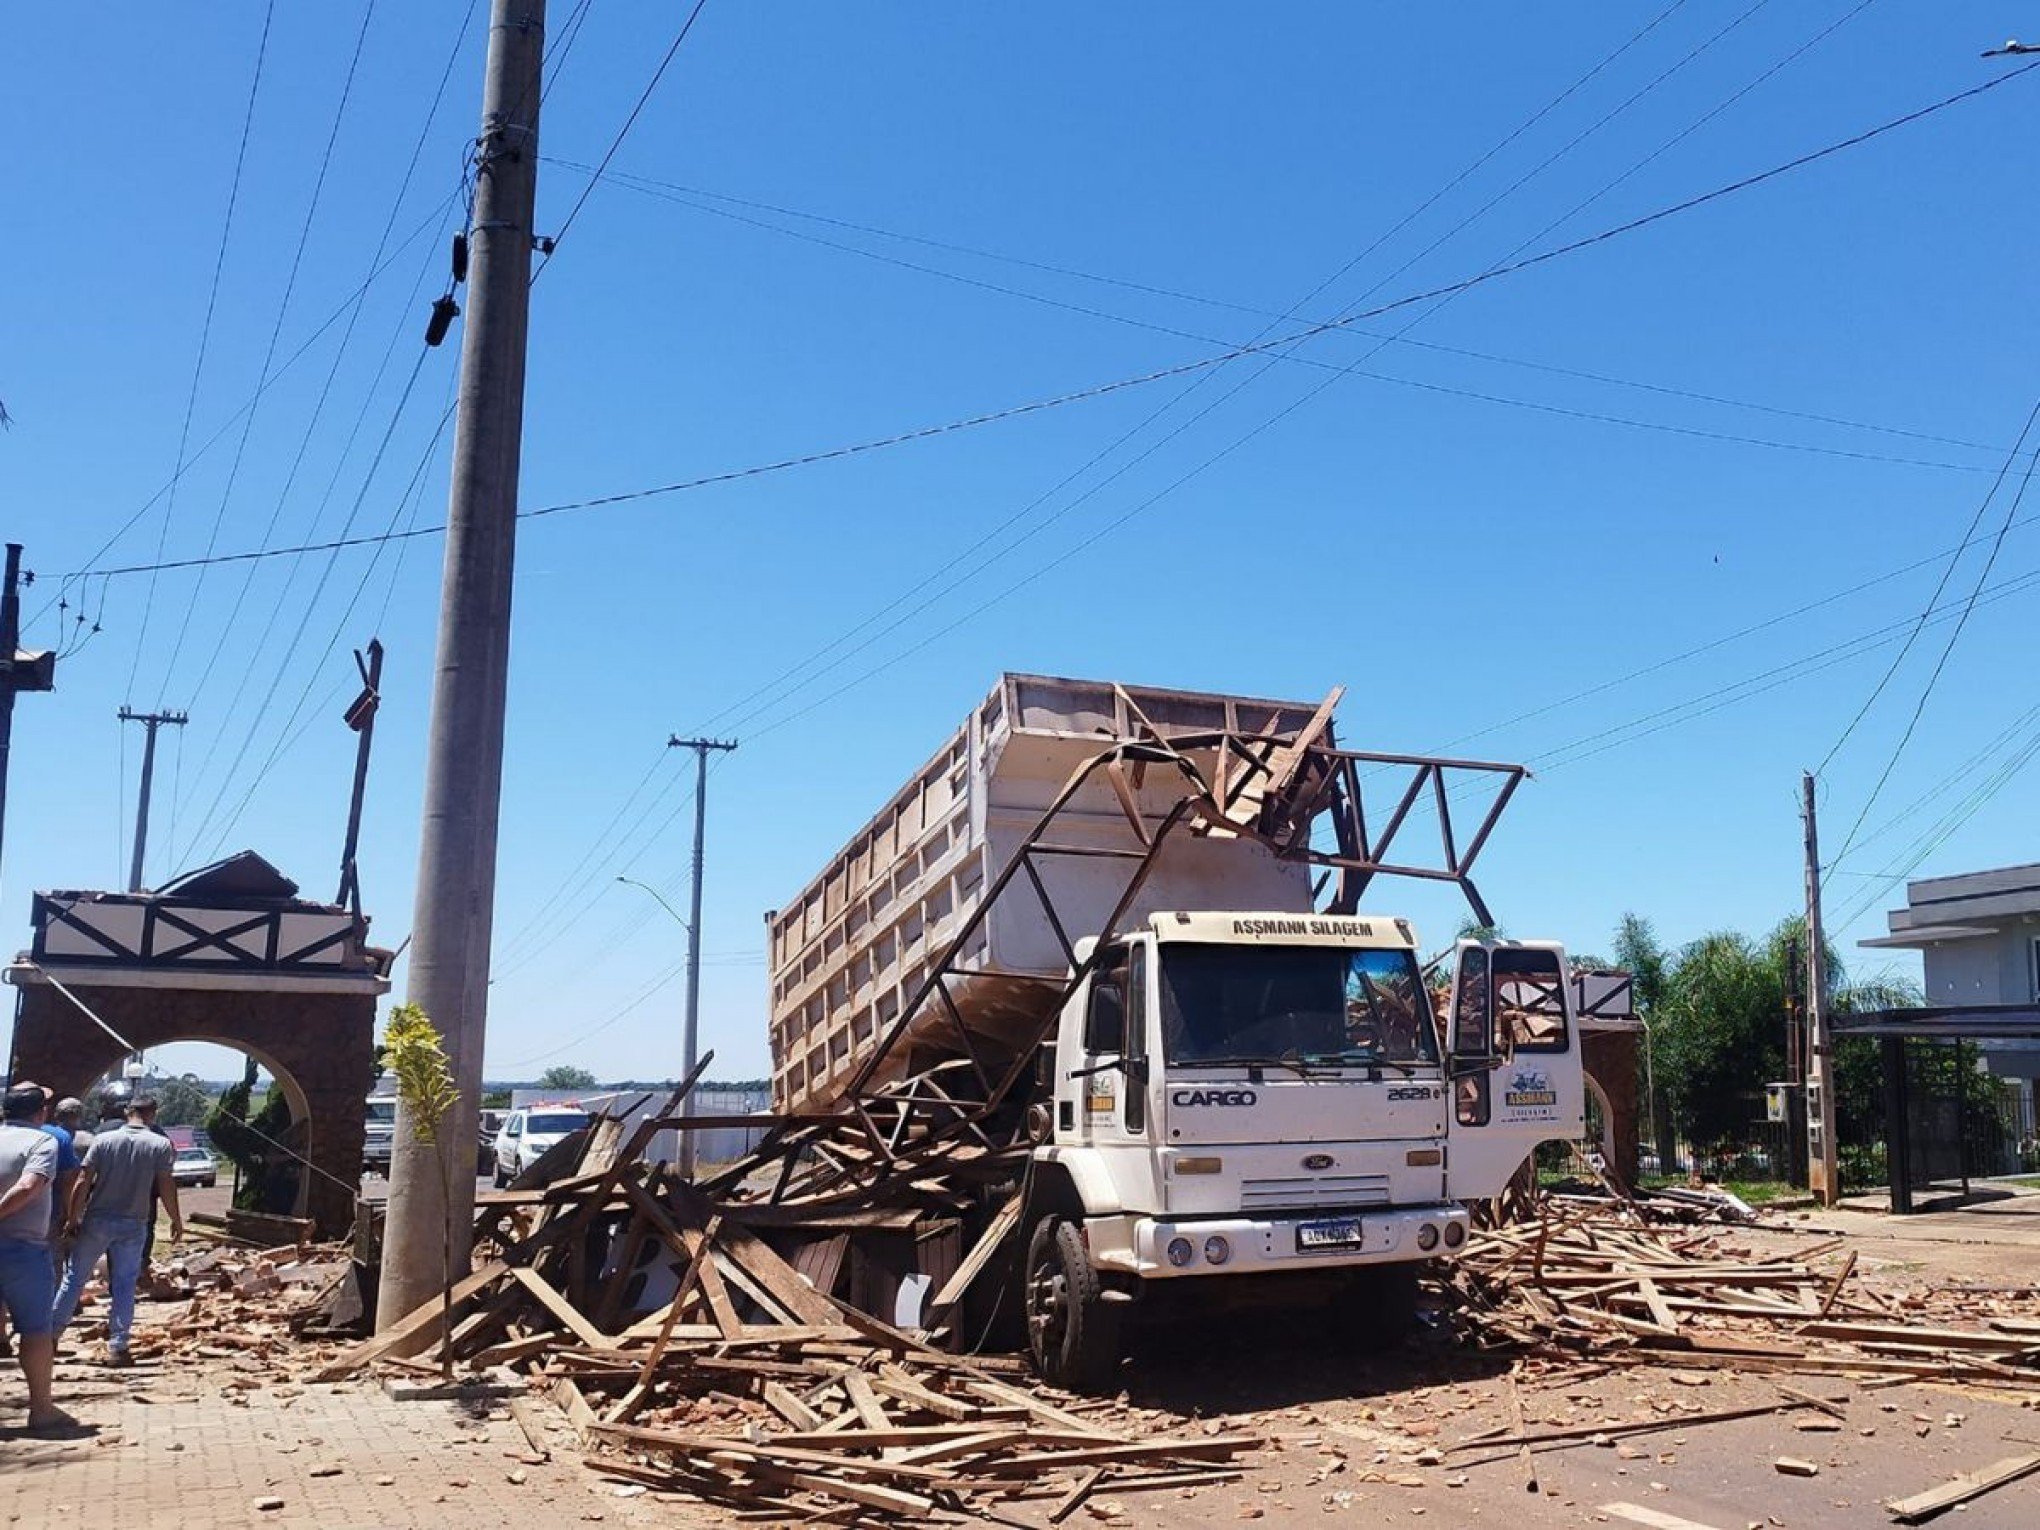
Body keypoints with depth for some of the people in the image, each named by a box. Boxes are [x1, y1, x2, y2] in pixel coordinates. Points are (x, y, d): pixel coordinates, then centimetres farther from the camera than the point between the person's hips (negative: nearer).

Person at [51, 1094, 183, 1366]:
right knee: (124, 1285, 6)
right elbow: (166, 1185, -7)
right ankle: (117, 1346, 5)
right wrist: (176, 1220, 4)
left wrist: (72, 1218, 4)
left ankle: (51, 1332, 21)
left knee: (74, 1277, 15)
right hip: (131, 1225, -1)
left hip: (96, 1221, 1)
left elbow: (83, 1183, -5)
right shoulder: (161, 1144, -5)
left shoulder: (103, 1140, -2)